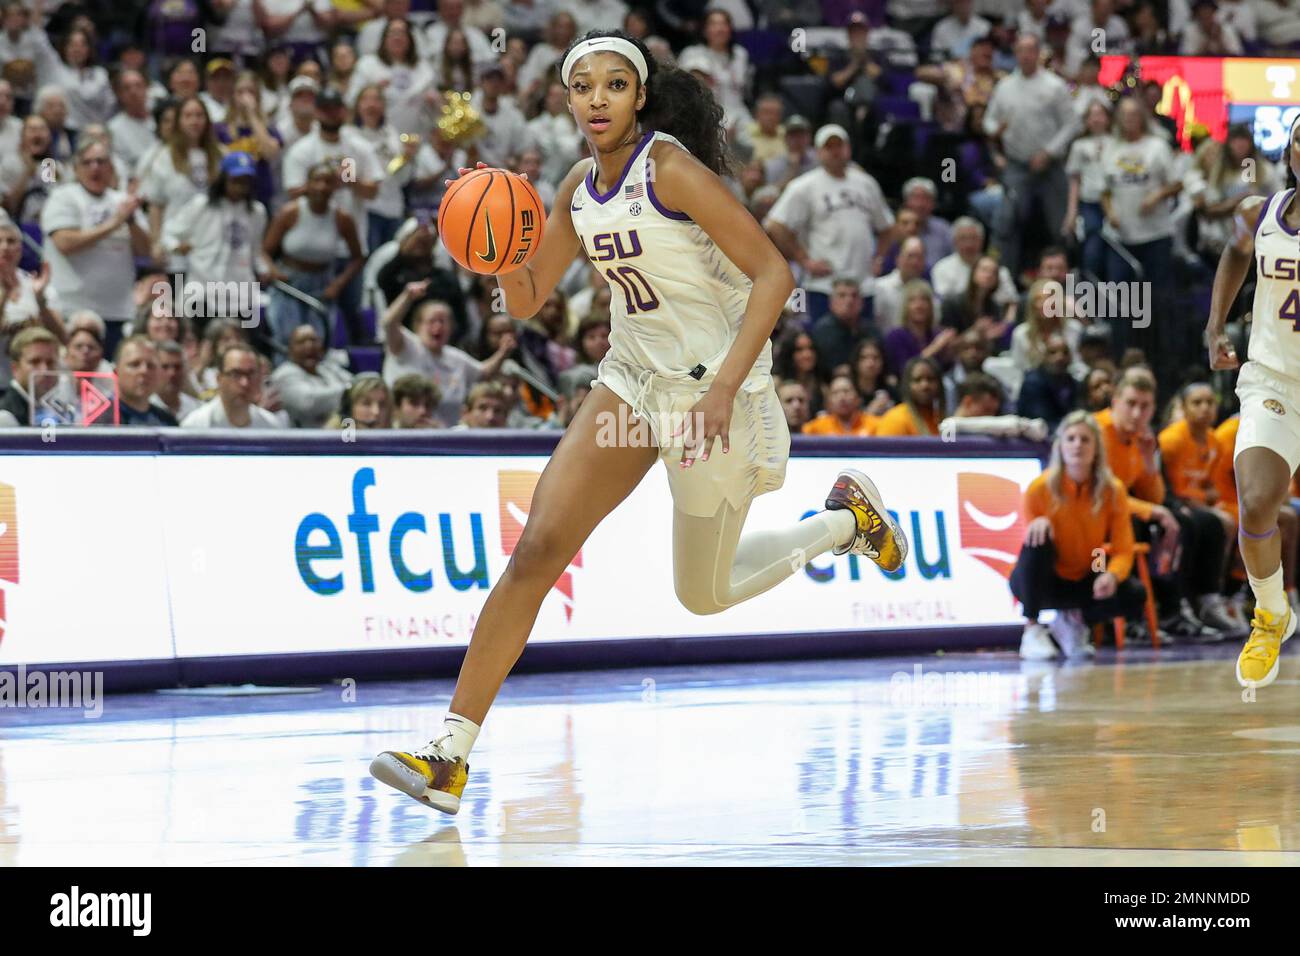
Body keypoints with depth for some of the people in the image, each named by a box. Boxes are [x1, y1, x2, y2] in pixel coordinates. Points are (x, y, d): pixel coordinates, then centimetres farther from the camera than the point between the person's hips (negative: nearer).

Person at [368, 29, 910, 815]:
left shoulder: (672, 169, -17)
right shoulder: (580, 189, 5)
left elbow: (773, 273, -20)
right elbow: (528, 299, 14)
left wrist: (725, 387, -27)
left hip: (713, 389, -6)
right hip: (633, 380, 6)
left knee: (703, 594, 10)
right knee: (539, 547, -10)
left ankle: (846, 518, 36)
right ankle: (451, 756, -11)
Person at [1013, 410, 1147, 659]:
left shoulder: (1113, 490, -13)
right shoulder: (1040, 487, -17)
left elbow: (1123, 550, -13)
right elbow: (1029, 539, -11)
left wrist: (1111, 575, -36)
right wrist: (1037, 524, -35)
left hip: (1085, 580, 2)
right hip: (1043, 582, -2)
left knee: (1134, 596, -24)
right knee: (1038, 541, -35)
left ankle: (1074, 621, 7)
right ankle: (1032, 630, -18)